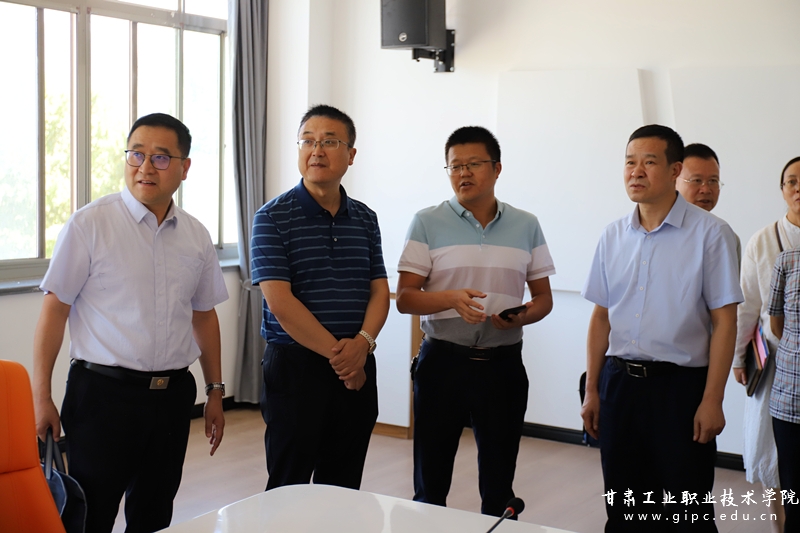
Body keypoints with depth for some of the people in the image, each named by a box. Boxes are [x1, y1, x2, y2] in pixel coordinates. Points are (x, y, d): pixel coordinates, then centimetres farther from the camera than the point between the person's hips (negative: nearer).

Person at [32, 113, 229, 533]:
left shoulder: (196, 236, 8)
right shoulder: (89, 225, -7)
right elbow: (54, 309, -6)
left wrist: (215, 390, 15)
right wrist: (41, 397, -9)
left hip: (172, 394, 5)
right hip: (102, 392, -4)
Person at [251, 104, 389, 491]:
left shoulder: (365, 219, 10)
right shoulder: (273, 218, -5)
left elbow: (380, 290, 6)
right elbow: (280, 302, -14)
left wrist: (362, 343, -14)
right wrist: (336, 353, -14)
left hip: (356, 370, 4)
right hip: (295, 367, -4)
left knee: (344, 489, 12)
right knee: (288, 488, 4)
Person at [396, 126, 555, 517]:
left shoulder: (526, 226, 7)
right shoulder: (427, 223, 0)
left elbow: (543, 297, 11)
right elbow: (405, 298, -4)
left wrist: (522, 316, -12)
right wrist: (452, 298, -23)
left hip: (503, 364, 2)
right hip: (443, 361, -2)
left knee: (499, 485, 11)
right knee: (430, 482, 7)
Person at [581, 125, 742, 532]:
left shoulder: (709, 233, -8)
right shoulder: (613, 235, 6)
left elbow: (724, 322, -8)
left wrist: (712, 401, -12)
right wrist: (591, 390, 10)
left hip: (680, 385, -4)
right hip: (618, 381, 5)